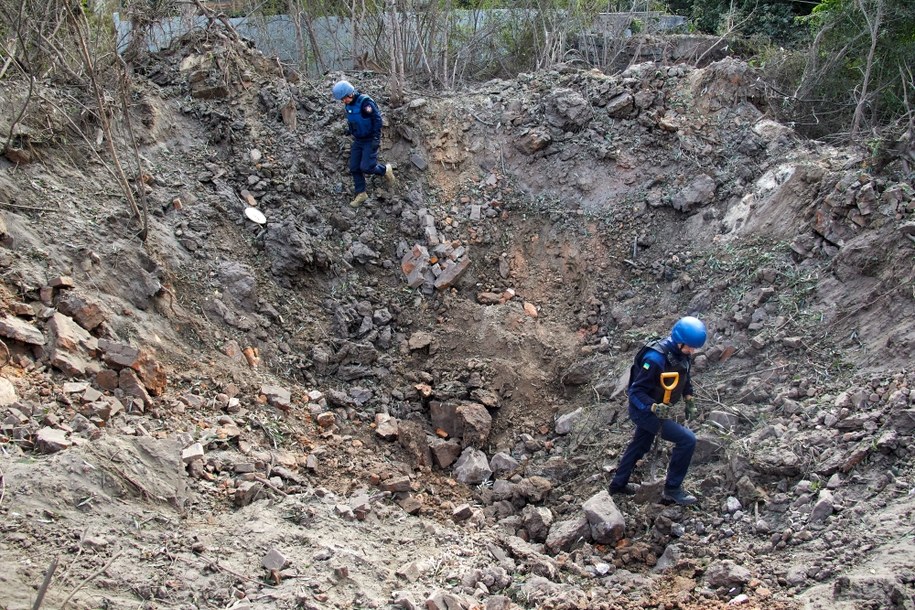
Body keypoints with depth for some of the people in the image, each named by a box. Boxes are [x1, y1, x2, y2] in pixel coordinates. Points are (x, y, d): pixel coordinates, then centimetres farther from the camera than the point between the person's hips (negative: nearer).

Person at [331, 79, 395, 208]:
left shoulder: (365, 102, -21)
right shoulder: (348, 105, 3)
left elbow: (377, 119, -22)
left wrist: (376, 138, -22)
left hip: (370, 141, -8)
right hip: (357, 141, 8)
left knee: (366, 167, -12)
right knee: (354, 168, 5)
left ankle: (385, 169, 16)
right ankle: (360, 194, 16)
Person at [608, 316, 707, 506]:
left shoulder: (682, 353, -8)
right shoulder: (655, 359, -33)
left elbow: (685, 378, 13)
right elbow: (636, 392, -28)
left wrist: (690, 400, 3)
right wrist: (654, 407, -42)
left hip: (659, 409, 9)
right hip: (644, 410, -9)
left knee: (640, 446, 25)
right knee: (687, 439, -16)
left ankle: (618, 484, 46)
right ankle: (672, 489, -2)